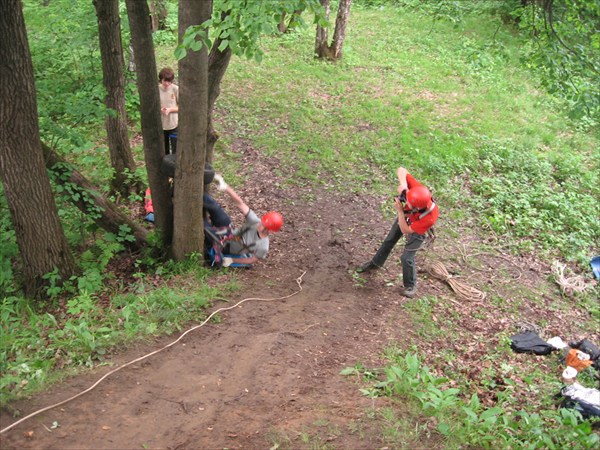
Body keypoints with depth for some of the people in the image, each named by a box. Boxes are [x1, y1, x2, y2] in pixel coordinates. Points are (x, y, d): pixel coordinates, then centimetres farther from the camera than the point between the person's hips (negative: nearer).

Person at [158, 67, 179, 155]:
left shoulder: (176, 89, -10)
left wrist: (170, 109, -20)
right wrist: (159, 110, -19)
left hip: (174, 125, -2)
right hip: (160, 125, 2)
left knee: (176, 151, 3)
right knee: (164, 151, 15)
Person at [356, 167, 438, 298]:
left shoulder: (430, 217, -46)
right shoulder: (417, 189, -40)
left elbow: (405, 230, -35)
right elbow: (401, 170, -33)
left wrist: (400, 210, -42)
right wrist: (403, 184, -51)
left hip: (417, 231, -5)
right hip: (404, 217, 5)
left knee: (407, 258, -5)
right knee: (388, 241, 22)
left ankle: (410, 286, 23)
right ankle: (375, 263, 49)